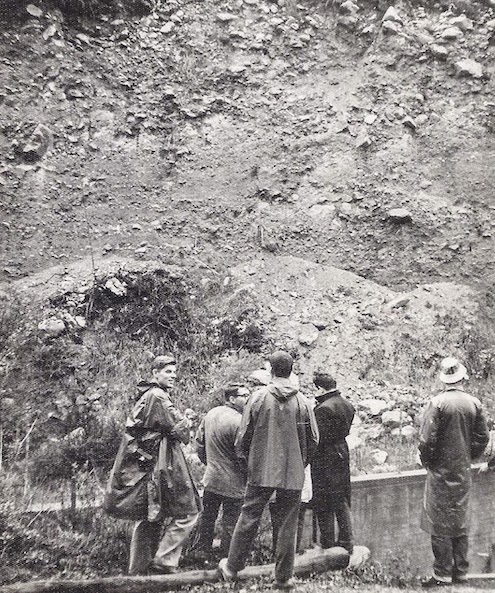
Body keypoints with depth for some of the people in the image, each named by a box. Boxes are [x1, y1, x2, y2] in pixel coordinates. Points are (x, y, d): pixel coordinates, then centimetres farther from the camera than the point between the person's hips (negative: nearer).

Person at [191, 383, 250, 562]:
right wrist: (249, 474, -5)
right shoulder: (238, 421, -23)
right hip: (232, 482, -7)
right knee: (230, 521, 7)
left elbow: (199, 443, 10)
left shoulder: (210, 414, 2)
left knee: (207, 516, 21)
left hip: (211, 478, 7)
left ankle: (200, 550, 32)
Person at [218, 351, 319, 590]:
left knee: (248, 519, 12)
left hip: (261, 471, 0)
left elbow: (243, 435, -3)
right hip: (293, 474, 1)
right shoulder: (302, 402, -5)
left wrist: (246, 462, 13)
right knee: (287, 525, 11)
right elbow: (313, 439, 2)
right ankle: (283, 578, 20)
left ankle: (231, 568, 24)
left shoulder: (259, 397, -7)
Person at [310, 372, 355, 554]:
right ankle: (346, 542, 23)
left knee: (324, 505, 5)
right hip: (342, 454, 8)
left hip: (325, 459, -8)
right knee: (342, 502, 16)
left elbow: (318, 438, -20)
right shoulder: (348, 405, 5)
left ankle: (327, 544, 14)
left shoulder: (323, 409, -21)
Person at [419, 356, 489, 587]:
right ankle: (460, 572, 26)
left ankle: (443, 575, 12)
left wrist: (427, 462, -1)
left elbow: (427, 439, -18)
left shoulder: (437, 402, -17)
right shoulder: (474, 403, -3)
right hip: (463, 472, 5)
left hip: (441, 472, -5)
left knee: (440, 524, 5)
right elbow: (482, 437, 2)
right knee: (460, 522, 17)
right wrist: (467, 457, 14)